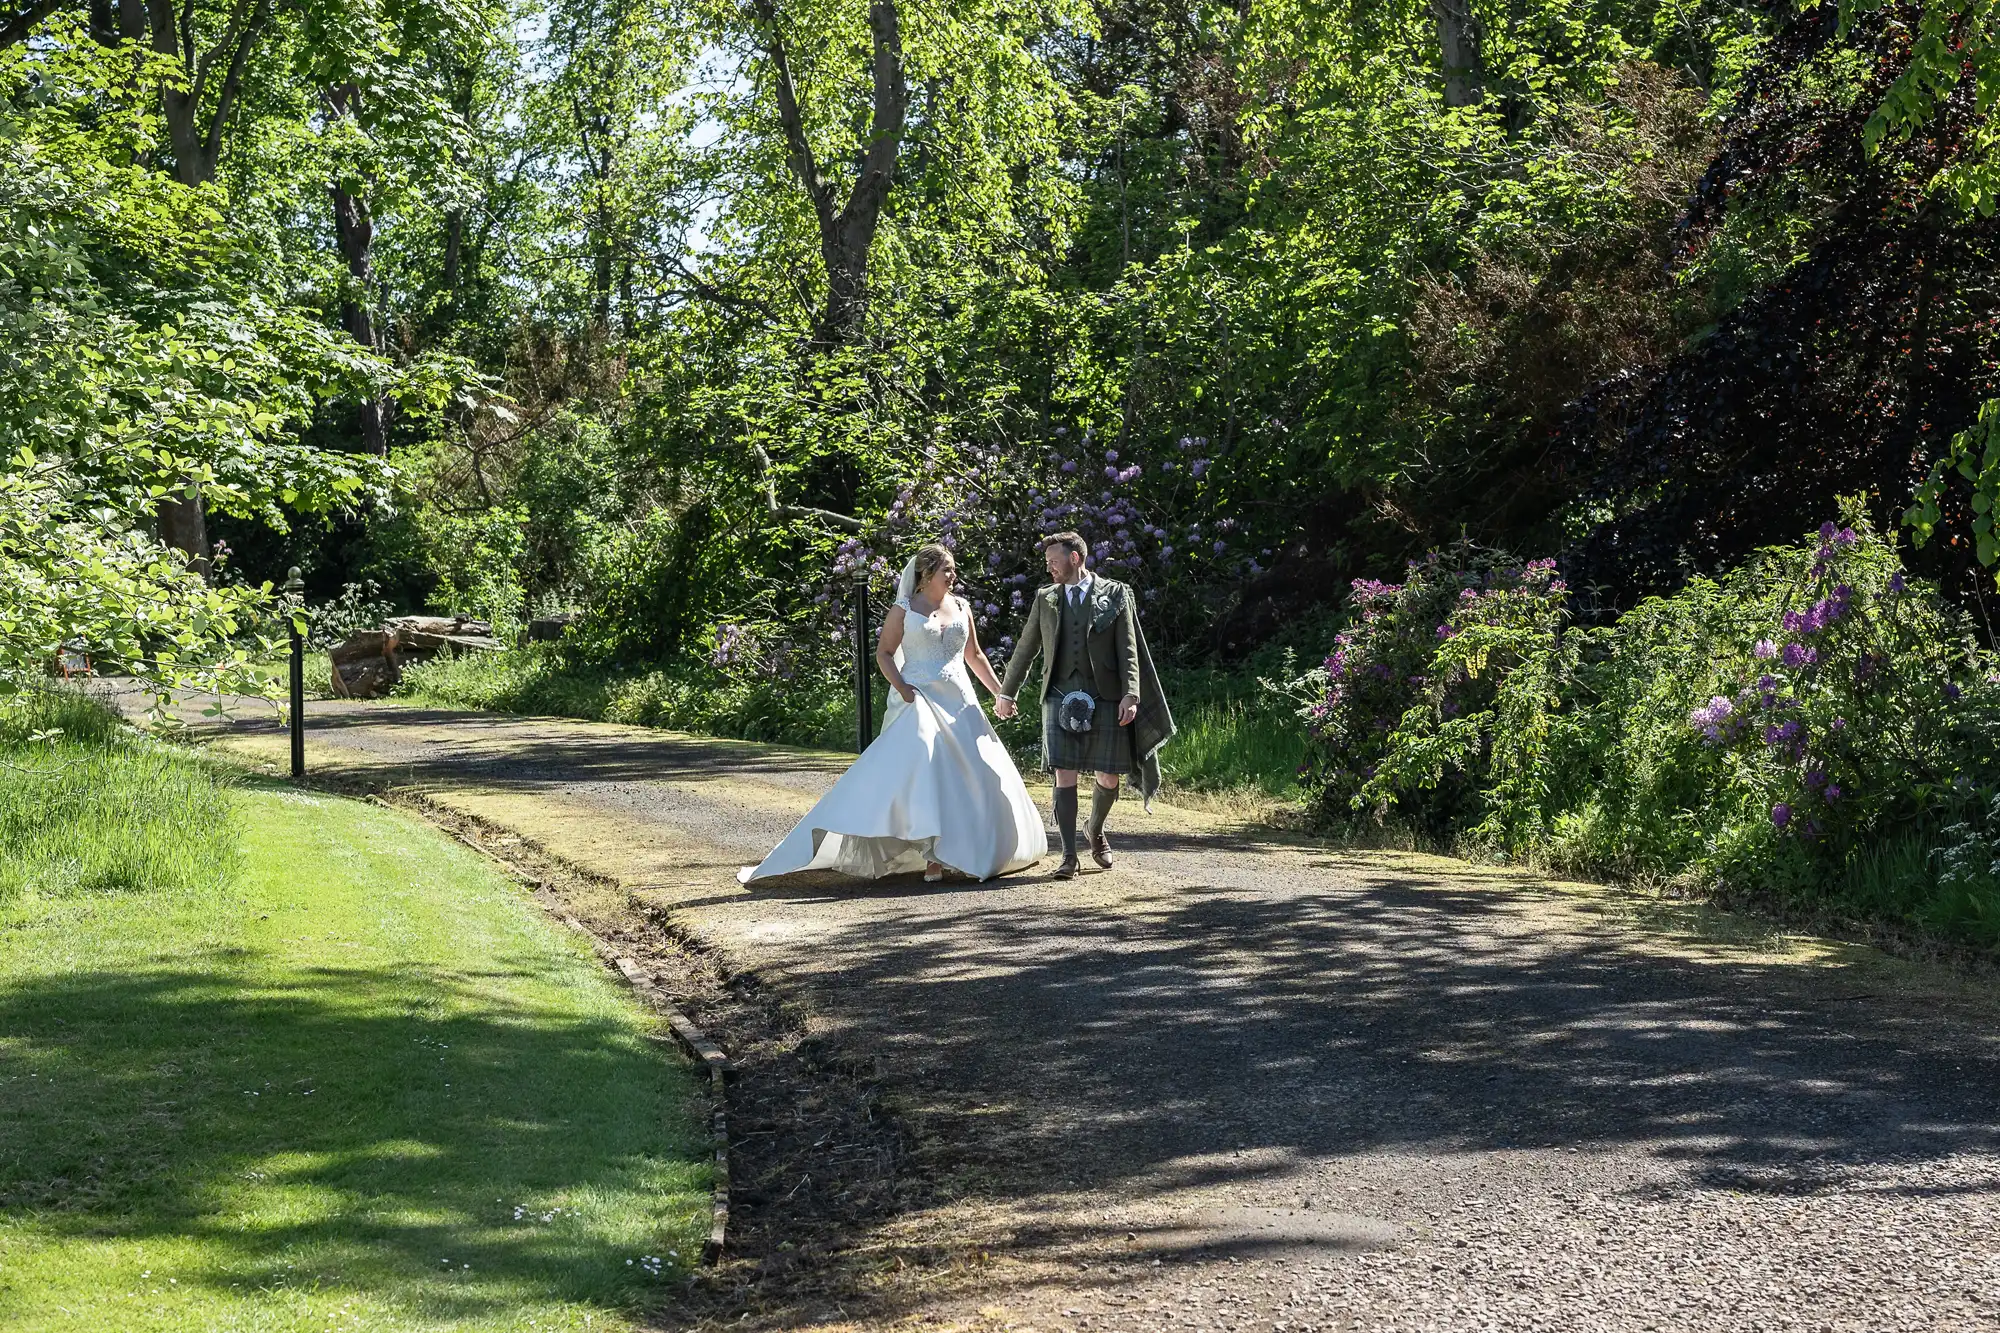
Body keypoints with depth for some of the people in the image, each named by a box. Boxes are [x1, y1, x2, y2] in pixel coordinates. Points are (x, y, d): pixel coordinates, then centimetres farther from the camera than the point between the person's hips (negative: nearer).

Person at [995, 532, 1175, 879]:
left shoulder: (1115, 595, 5)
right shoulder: (1045, 599, 13)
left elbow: (1128, 650, 1)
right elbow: (1026, 649, 21)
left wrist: (1130, 695, -9)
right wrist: (1007, 692, 23)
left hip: (1105, 699, -1)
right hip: (1060, 697, 1)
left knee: (1108, 778, 3)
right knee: (1065, 775, -9)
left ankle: (1096, 831, 32)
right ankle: (1069, 856, -7)